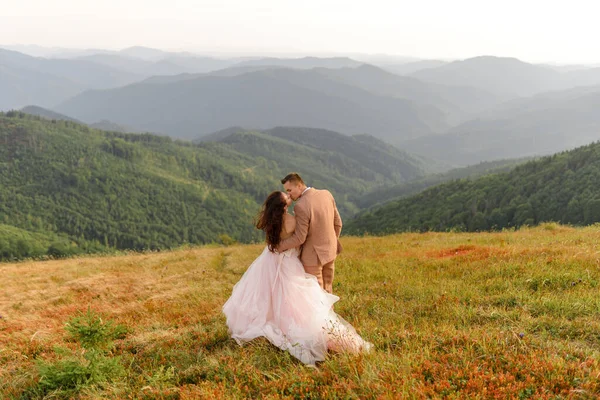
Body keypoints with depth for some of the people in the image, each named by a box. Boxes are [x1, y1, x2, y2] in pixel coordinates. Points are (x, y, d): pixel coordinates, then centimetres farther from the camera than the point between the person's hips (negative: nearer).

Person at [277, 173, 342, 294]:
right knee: (327, 289, 21)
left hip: (313, 256, -7)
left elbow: (299, 238, -22)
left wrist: (278, 246, -10)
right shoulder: (326, 194, -5)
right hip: (330, 251, 7)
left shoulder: (301, 206, -26)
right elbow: (337, 223, 5)